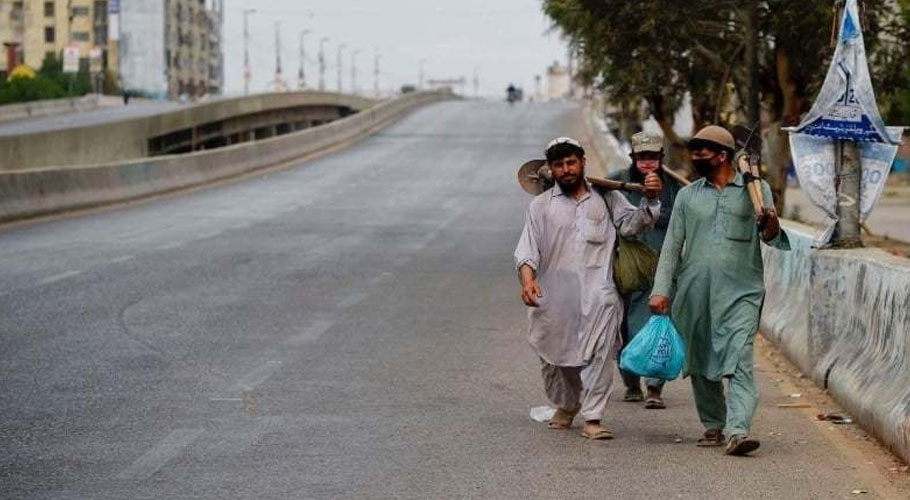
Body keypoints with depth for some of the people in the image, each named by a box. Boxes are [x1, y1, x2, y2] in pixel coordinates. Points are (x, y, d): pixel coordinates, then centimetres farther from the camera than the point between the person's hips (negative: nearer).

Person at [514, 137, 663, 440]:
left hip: (597, 292, -1)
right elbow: (528, 249, 4)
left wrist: (650, 201, -11)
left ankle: (593, 419, -14)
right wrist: (527, 280, -13)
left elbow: (631, 224, 7)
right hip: (554, 294, 1)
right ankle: (566, 406, 36)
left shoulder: (605, 198, 14)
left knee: (598, 353, -15)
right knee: (556, 356, 11)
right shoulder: (541, 206, 11)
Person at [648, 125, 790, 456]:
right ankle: (713, 426, 23)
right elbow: (672, 245, 12)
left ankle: (738, 431, -27)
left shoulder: (755, 190, 6)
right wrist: (661, 290, 3)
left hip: (740, 292, -4)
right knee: (700, 363, 8)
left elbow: (770, 239, 5)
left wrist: (771, 226, -19)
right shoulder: (688, 196, 13)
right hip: (694, 292, 4)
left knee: (739, 360, -17)